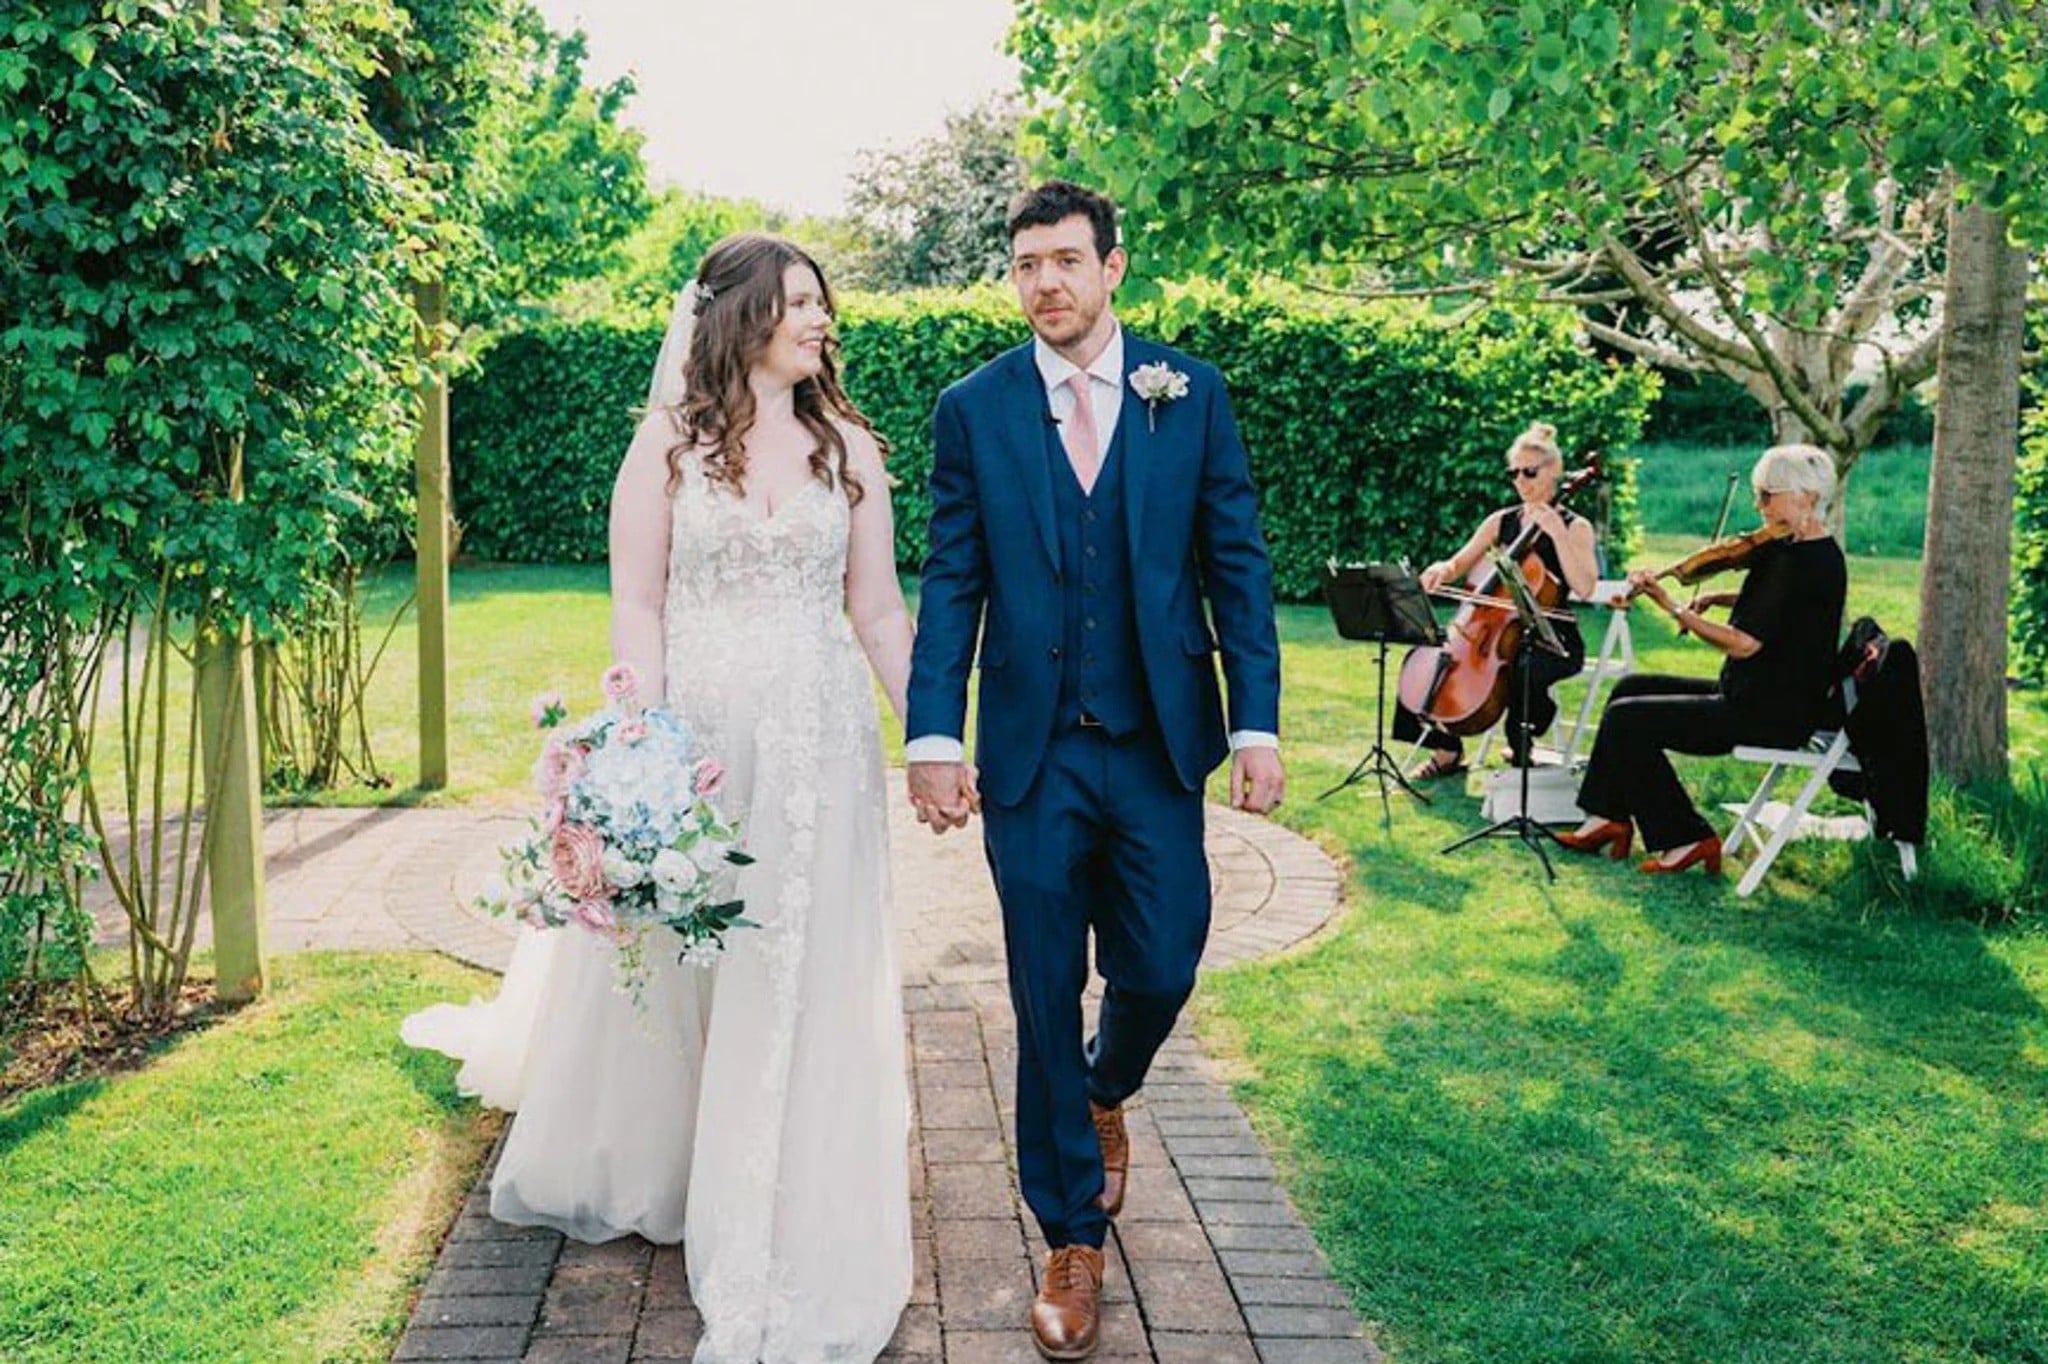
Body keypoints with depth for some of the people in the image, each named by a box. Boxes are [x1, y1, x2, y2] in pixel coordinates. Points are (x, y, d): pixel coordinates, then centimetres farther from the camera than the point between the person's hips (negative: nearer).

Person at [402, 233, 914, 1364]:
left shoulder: (847, 445, 6)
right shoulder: (671, 442, 0)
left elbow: (878, 610, 7)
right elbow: (636, 606, -4)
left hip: (821, 746, 1)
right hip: (698, 733, -1)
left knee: (806, 981, 4)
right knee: (674, 963, 11)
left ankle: (797, 1242, 17)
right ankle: (640, 1173, 38)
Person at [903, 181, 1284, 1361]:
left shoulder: (1191, 395, 2)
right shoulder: (975, 409, 1)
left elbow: (1237, 565, 2)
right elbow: (951, 586, 0)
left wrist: (1258, 724, -5)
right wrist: (934, 738, -9)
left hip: (1158, 744, 1)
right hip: (1031, 752, 0)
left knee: (1159, 973, 6)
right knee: (1046, 998, 6)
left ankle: (1106, 1095, 43)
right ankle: (1074, 1240, 23)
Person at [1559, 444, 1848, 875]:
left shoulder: (1803, 561, -22)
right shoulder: (1812, 552, 9)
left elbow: (1744, 643, -27)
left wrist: (1673, 607, -24)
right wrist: (1722, 598, 9)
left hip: (1772, 714, -11)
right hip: (1763, 697, 11)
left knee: (1626, 719, -12)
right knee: (1632, 688, 14)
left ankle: (1686, 838, -2)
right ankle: (1610, 818, 14)